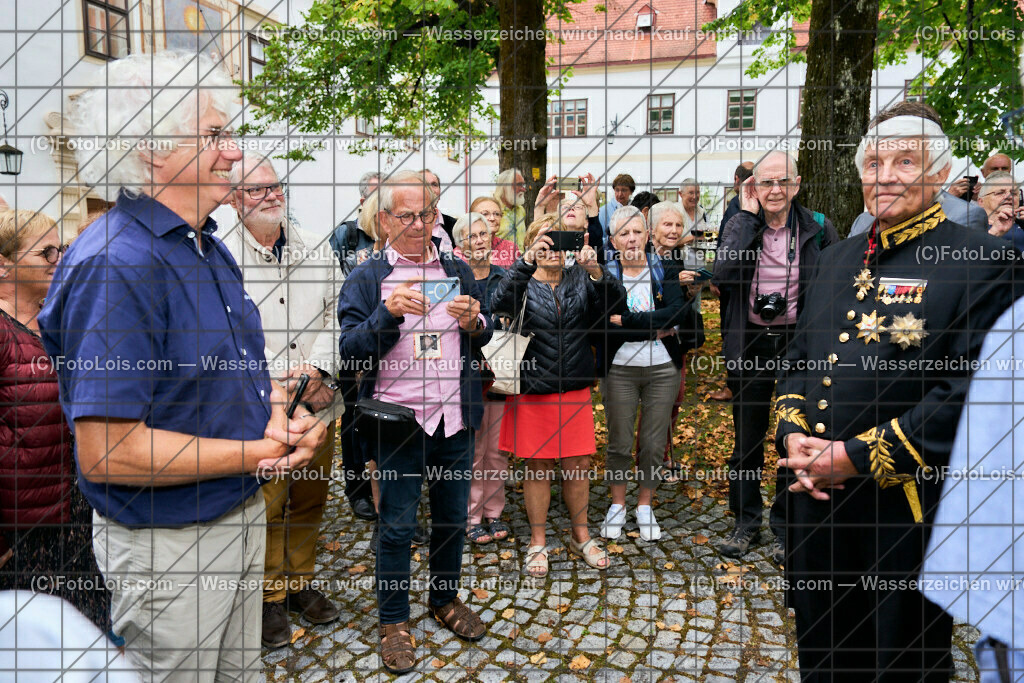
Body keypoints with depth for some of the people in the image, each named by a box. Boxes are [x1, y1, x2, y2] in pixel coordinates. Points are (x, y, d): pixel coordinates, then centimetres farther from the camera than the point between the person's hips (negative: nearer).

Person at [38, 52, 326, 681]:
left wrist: (278, 415, -6)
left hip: (242, 513, 8)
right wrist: (262, 453, -21)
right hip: (166, 544, -8)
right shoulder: (115, 265, -24)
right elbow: (107, 453, -28)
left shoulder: (209, 247, 6)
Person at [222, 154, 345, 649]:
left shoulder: (316, 249, 7)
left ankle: (300, 583, 35)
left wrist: (316, 369, -11)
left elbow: (337, 315, 3)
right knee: (265, 505, 5)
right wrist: (284, 380, -16)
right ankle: (269, 598, 27)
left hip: (319, 401, 4)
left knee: (310, 499, 15)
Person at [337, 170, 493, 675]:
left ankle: (446, 599, 37)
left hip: (454, 416, 4)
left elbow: (483, 339, 12)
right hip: (397, 420, -3)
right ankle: (394, 623, 25)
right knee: (397, 524, 6)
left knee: (453, 515, 15)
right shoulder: (366, 278, -2)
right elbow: (349, 350, -9)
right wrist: (389, 314, -24)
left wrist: (474, 322, -10)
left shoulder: (458, 271, 9)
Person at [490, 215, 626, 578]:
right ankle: (537, 542, 26)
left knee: (578, 464, 10)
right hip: (532, 391, -2)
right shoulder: (523, 283, -2)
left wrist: (595, 270, -31)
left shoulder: (581, 279, 4)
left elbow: (617, 302, -13)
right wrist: (528, 260, -36)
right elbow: (500, 302, -25)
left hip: (575, 389, 2)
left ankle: (581, 535, 31)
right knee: (537, 466, 8)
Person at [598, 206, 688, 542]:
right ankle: (617, 506, 26)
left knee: (654, 443, 8)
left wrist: (626, 319, -19)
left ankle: (644, 506, 27)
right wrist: (656, 328, -16)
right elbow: (606, 325, -16)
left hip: (663, 369, 2)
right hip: (619, 370, -1)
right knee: (619, 442, 6)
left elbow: (679, 311, -14)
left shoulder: (664, 270, 4)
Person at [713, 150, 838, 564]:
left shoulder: (818, 229, 0)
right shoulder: (741, 224, 1)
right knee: (747, 435, 10)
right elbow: (722, 273, -17)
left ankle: (786, 528, 24)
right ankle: (746, 522, 26)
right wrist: (748, 217, -14)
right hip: (750, 342, 1)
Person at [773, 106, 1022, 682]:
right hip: (815, 500, 6)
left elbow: (968, 390, -18)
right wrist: (793, 435, -4)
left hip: (906, 513, -5)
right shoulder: (839, 257, 11)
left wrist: (857, 457, -19)